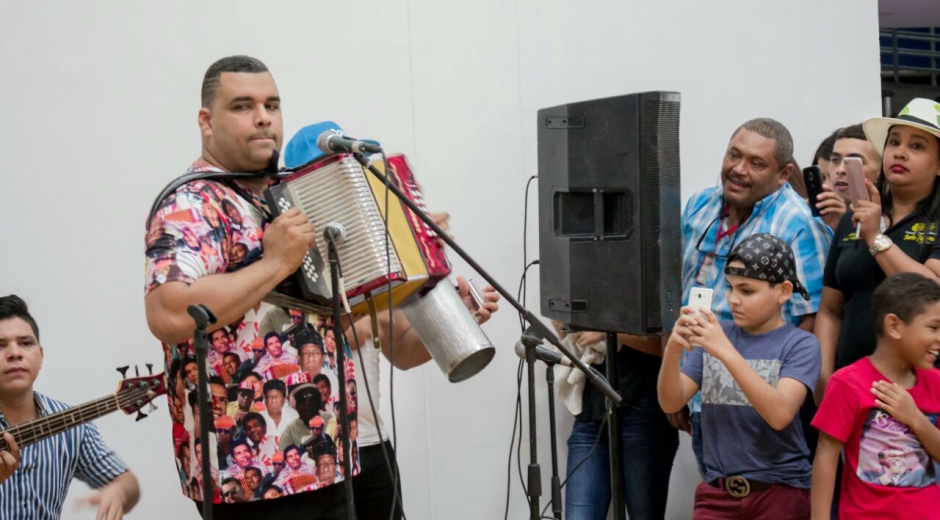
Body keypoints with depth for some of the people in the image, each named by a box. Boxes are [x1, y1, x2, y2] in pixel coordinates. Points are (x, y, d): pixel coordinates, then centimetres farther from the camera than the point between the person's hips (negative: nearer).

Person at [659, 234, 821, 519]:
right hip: (718, 490, 3)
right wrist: (673, 348, -20)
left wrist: (727, 352, -31)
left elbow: (780, 414, -23)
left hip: (779, 490, -3)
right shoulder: (714, 334, 3)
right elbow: (671, 403, -2)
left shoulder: (800, 344, -7)